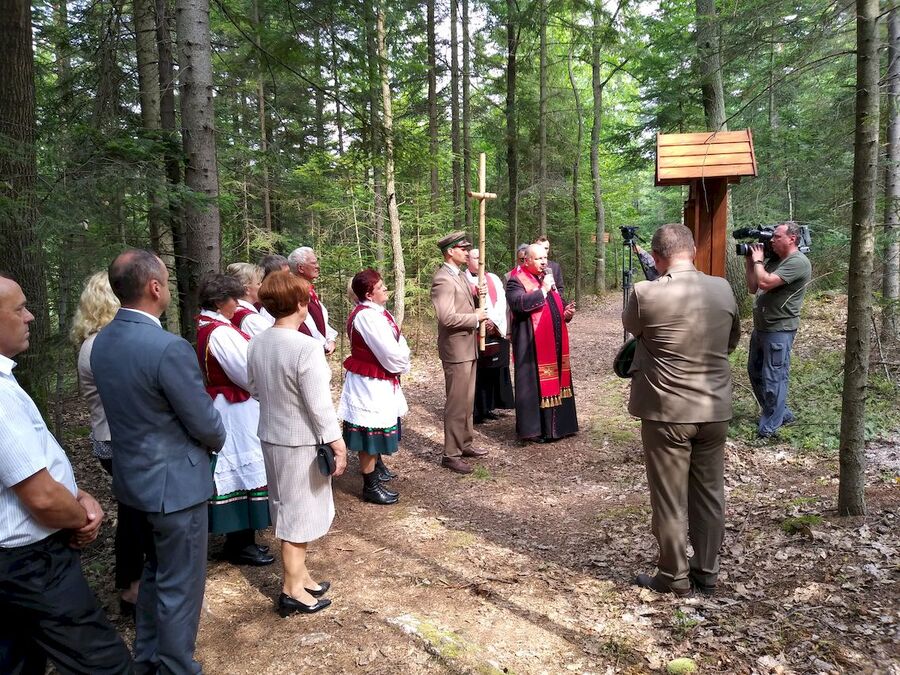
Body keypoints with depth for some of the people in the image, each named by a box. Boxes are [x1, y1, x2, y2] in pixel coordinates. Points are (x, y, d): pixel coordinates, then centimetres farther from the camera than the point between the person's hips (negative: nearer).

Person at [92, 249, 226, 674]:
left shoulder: (102, 341, 0)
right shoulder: (170, 348, -27)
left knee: (154, 573, 27)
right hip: (174, 483, -9)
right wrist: (217, 441, 4)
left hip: (133, 476, 9)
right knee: (180, 586, 9)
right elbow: (206, 424, -19)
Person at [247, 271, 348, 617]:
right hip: (302, 440, -7)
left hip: (271, 436, 7)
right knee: (299, 511, 7)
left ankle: (300, 575, 35)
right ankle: (292, 590, 19)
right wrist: (337, 442, -12)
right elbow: (319, 404, -22)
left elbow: (255, 387, 8)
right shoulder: (306, 347, -24)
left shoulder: (257, 344, -3)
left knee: (289, 509, 20)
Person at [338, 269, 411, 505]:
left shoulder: (375, 311, 7)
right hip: (370, 382, -10)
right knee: (370, 430, 0)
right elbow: (390, 353, -25)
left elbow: (398, 341, 8)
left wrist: (400, 358, -8)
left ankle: (377, 467, 44)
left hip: (378, 380, 10)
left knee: (377, 426, 25)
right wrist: (402, 364, -6)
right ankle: (371, 485, 12)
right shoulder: (367, 316, -25)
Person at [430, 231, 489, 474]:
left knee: (467, 400, 18)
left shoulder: (459, 275, 13)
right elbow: (447, 317, -27)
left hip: (468, 347, 10)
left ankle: (465, 444, 30)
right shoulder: (443, 279, -18)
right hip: (456, 349, -10)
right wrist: (475, 317, -15)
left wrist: (479, 315, 5)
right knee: (457, 403, -3)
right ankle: (451, 454, 7)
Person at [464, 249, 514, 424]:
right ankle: (476, 410, 4)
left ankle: (489, 407, 15)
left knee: (495, 371, 6)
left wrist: (493, 320, -9)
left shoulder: (493, 279, 14)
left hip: (496, 331, 4)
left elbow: (501, 301, 4)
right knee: (477, 373, -3)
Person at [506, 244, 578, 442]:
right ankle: (533, 429, 6)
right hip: (531, 344, -8)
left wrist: (566, 312, 4)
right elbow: (520, 303, -26)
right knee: (534, 383, -3)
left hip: (555, 342, 8)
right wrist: (543, 290, -20)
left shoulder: (548, 277, 18)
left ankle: (556, 425, 23)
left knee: (555, 381, 12)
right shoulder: (516, 281, -8)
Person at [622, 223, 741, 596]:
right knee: (710, 494, 16)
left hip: (666, 413, -4)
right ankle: (706, 573, 29)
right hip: (715, 410, 5)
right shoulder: (723, 289, -2)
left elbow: (630, 326, 7)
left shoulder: (646, 294, -15)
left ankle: (675, 576, 21)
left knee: (670, 499, 8)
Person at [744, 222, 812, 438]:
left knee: (773, 379, -3)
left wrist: (758, 260, -10)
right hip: (760, 328, 10)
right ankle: (781, 413, 32)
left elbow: (765, 282, -25)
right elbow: (753, 287, 14)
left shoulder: (798, 262, -15)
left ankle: (769, 426, 8)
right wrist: (749, 261, 6)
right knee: (754, 372, 19)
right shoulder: (773, 260, 12)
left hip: (779, 330, -10)